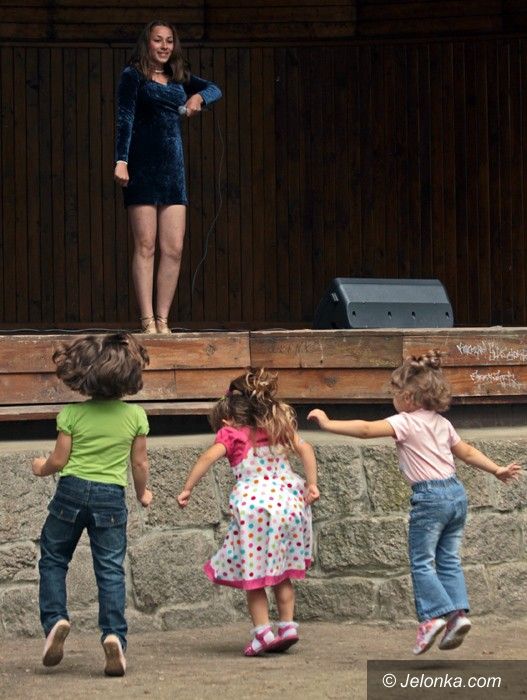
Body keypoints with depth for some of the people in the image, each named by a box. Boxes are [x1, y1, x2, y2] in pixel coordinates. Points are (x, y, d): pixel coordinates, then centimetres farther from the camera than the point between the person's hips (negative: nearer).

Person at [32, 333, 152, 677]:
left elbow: (59, 460, -3)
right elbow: (140, 462, 5)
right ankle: (114, 634, -11)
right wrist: (142, 493, 23)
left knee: (53, 559, 15)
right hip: (111, 496, 1)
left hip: (71, 491, -1)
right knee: (111, 568, 2)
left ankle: (55, 619, -2)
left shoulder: (72, 414, -7)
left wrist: (41, 468, 19)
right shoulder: (135, 415, -2)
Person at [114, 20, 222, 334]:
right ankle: (148, 321, -8)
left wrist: (199, 97, -14)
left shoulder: (179, 78, 17)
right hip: (143, 166, -5)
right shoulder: (133, 76, 2)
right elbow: (125, 119, -8)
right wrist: (121, 161, -20)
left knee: (174, 249, -1)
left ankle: (163, 320, 2)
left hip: (173, 167, 5)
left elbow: (215, 89, 10)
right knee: (146, 247, -7)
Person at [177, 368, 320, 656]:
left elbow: (210, 455, -13)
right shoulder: (278, 428, 17)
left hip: (253, 505, -5)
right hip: (287, 500, 5)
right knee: (281, 573, 18)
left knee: (253, 576, 5)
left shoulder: (231, 434, 3)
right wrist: (312, 484, 4)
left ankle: (262, 632, 1)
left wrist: (187, 489, -13)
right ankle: (288, 624, 12)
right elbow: (304, 448, 5)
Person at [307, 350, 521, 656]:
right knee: (449, 559, 10)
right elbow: (468, 452, 22)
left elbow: (366, 429, -18)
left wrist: (329, 424, -13)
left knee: (422, 562, -1)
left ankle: (434, 614, -12)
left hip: (430, 497, -7)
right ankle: (458, 612, -2)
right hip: (457, 493, 7)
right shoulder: (442, 423, 15)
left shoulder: (405, 423, -8)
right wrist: (497, 470, 34)